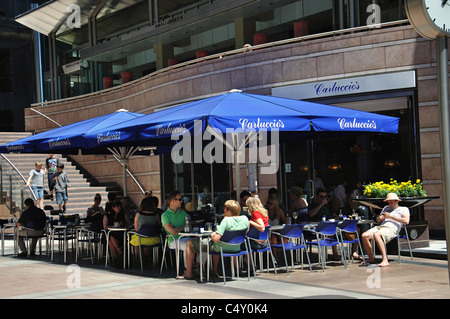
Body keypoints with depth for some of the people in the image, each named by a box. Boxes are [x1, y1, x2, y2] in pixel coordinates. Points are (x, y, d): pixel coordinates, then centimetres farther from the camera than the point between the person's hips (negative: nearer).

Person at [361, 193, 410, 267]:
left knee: (376, 235, -38)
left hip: (392, 228, -6)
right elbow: (377, 220, 34)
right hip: (380, 227, 6)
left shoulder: (404, 209, 16)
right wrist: (380, 218, 7)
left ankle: (385, 260, -40)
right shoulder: (386, 208, 35)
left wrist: (390, 216, -3)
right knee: (364, 236, -22)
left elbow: (406, 221, -4)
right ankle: (371, 258, -6)